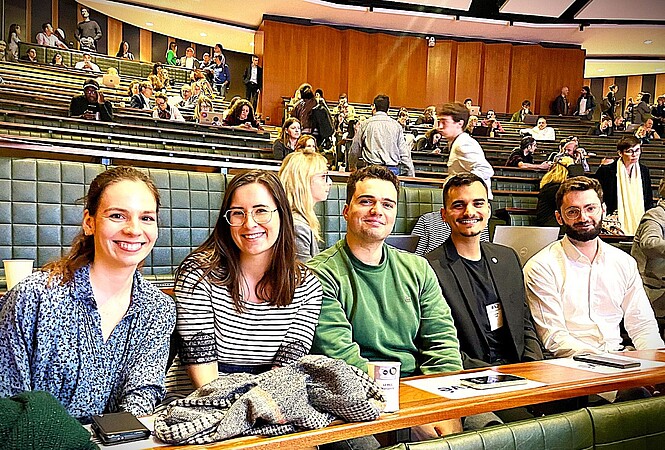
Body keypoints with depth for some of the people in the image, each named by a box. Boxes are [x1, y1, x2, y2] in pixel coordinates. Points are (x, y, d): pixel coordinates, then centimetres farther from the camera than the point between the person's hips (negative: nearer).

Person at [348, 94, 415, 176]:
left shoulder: (366, 124, 4)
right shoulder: (396, 125, 7)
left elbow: (354, 150, 12)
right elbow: (404, 153, 5)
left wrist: (352, 166, 31)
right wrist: (411, 176, 10)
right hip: (393, 169, 2)